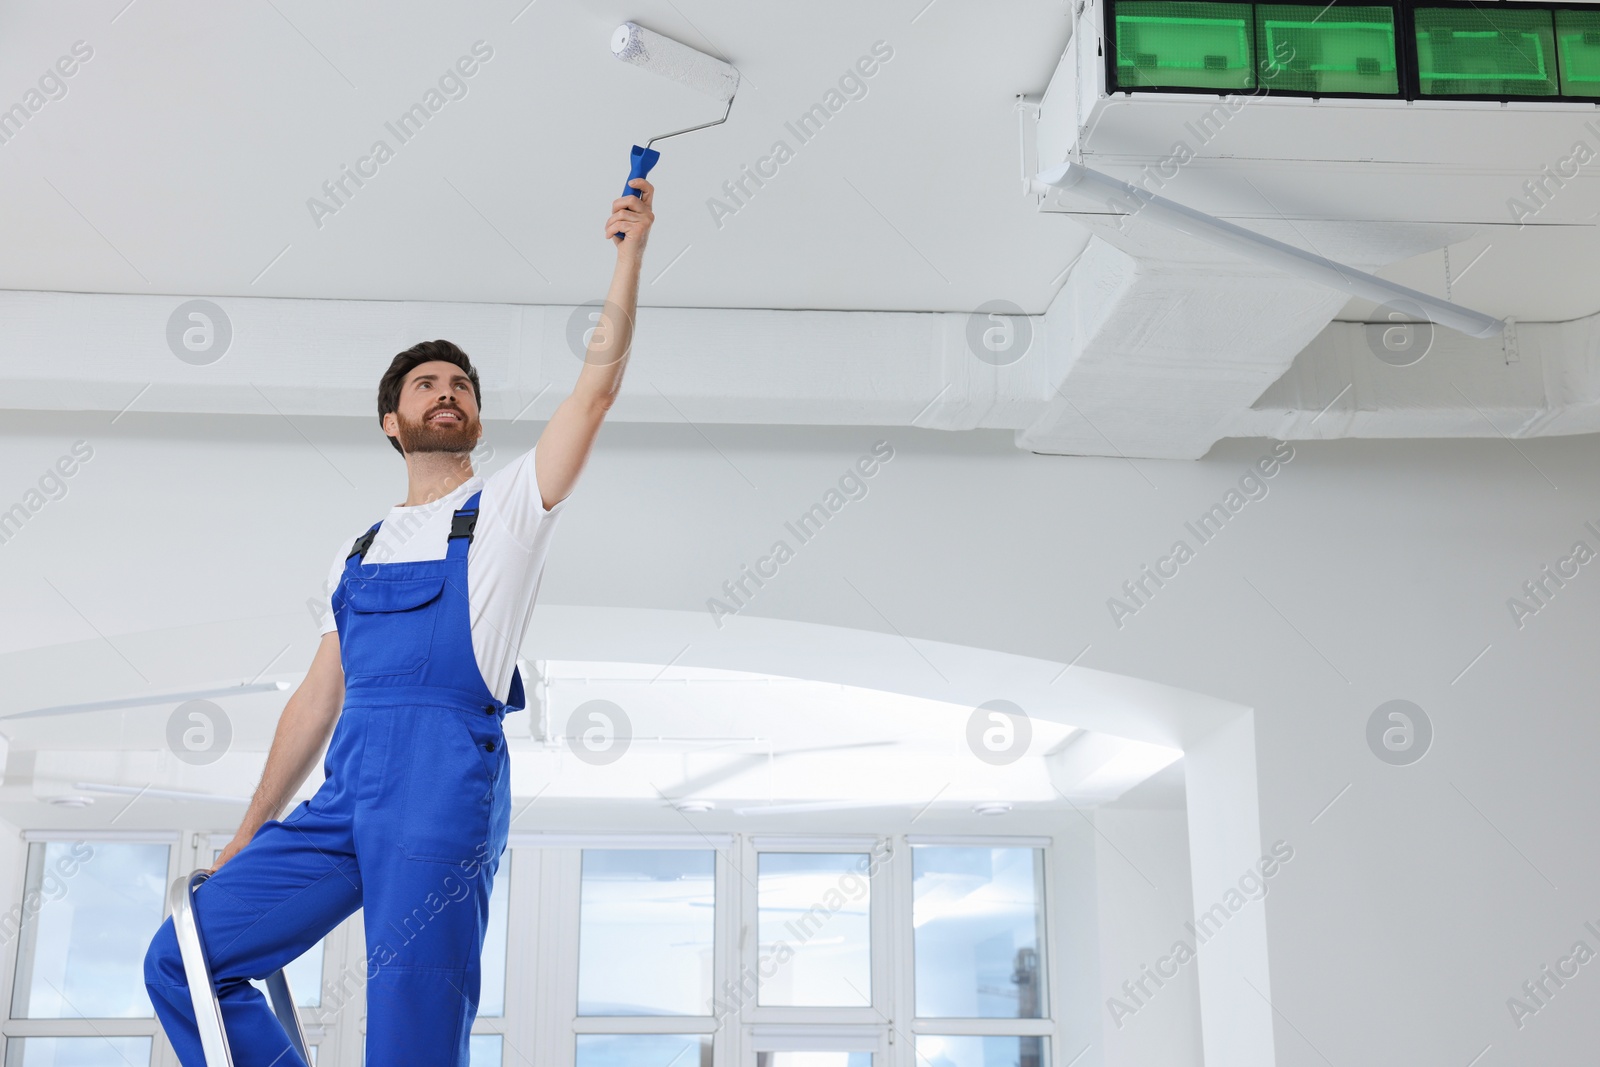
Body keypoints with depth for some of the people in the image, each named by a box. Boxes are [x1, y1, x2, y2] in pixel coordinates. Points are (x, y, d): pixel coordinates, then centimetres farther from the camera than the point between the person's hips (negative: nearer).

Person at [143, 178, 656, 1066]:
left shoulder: (507, 505, 11)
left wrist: (628, 251, -2)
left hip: (445, 783, -5)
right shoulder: (359, 551, 24)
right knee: (183, 959, -3)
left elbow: (596, 386, 1)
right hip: (344, 795, 6)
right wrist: (248, 836, 21)